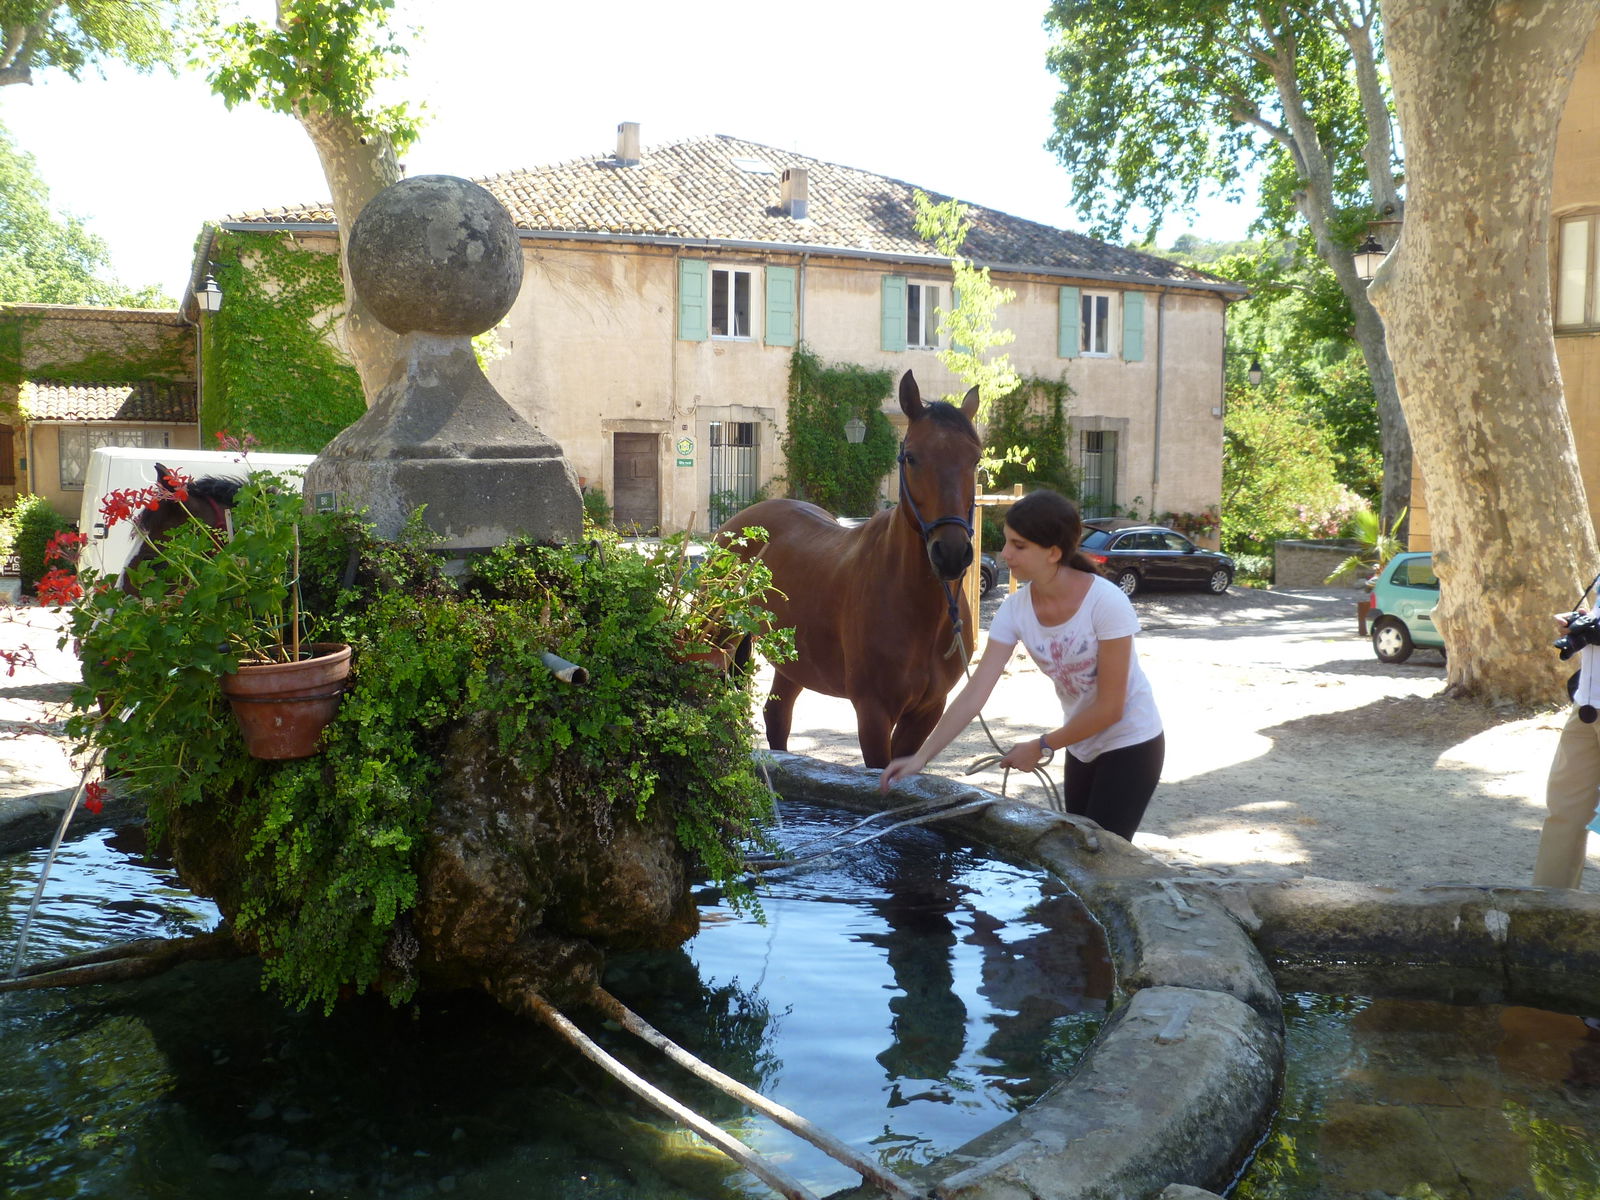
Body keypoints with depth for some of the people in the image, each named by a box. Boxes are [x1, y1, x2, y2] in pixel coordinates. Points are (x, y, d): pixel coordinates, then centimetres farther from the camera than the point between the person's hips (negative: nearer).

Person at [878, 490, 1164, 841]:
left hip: (1131, 745, -5)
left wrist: (1042, 747, -15)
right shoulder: (1015, 609, -12)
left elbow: (1110, 707, -22)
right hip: (1082, 747, 6)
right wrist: (921, 756, -22)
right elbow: (974, 693, -14)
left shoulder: (1106, 602, -27)